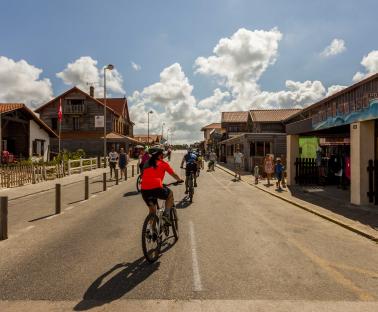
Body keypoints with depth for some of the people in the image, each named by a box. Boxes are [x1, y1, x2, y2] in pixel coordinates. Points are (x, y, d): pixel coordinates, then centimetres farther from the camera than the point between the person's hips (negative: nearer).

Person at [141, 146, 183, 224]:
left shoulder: (147, 163, 21)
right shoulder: (163, 163, 8)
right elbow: (174, 175, 16)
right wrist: (180, 180, 37)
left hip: (144, 190, 5)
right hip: (156, 188, -5)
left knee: (152, 210, 26)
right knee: (170, 194, 25)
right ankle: (166, 214, 9)